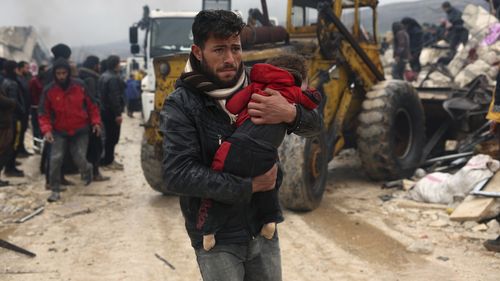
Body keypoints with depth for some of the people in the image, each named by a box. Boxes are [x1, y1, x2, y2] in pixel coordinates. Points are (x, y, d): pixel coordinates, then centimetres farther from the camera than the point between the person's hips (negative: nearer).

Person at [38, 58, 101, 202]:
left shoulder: (80, 86, -7)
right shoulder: (49, 90, -8)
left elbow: (91, 105, 4)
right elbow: (44, 113, -4)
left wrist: (95, 121, -5)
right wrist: (46, 129, -18)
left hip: (80, 131, 0)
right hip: (59, 132, 1)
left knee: (79, 159, -5)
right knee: (56, 159, -10)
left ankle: (87, 169, 33)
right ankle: (55, 190, 3)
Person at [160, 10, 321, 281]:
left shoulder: (255, 89, -3)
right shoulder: (180, 105, -13)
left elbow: (314, 124, 2)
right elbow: (177, 175, -22)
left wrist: (290, 113, -21)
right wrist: (249, 186, -21)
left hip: (263, 230, 4)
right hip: (216, 239, -4)